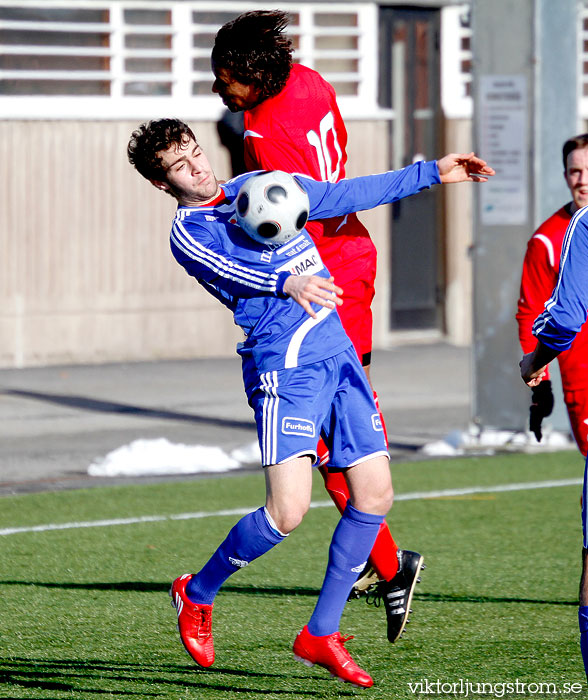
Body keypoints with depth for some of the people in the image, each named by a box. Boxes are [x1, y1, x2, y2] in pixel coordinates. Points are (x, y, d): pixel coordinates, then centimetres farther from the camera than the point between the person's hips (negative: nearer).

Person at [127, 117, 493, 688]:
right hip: (285, 366, -7)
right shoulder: (188, 233, -5)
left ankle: (321, 635, 12)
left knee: (374, 494, 0)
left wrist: (432, 173, 28)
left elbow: (348, 195, 27)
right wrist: (286, 284, -46)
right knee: (287, 511, -17)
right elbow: (233, 273, -26)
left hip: (338, 354, 7)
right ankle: (196, 595, 10)